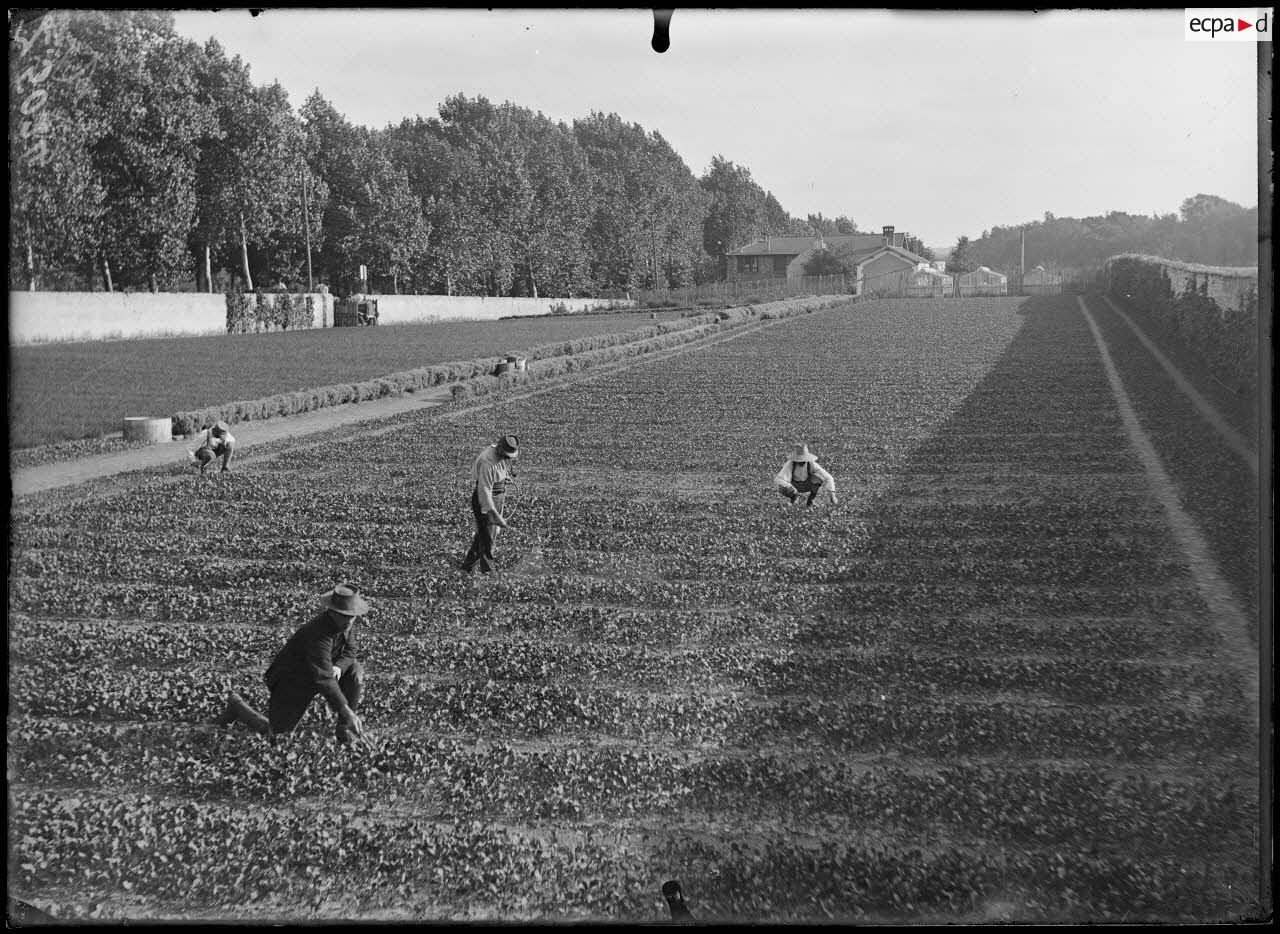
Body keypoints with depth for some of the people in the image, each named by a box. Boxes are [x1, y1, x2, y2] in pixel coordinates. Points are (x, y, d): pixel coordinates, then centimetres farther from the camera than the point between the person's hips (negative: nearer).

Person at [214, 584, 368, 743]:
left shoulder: (347, 622, -13)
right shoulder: (317, 633, -38)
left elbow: (349, 653, -3)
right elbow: (323, 678, -45)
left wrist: (338, 667, -29)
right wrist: (346, 711, -50)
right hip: (290, 680, -7)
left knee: (355, 670, -15)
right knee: (275, 734, -1)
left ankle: (344, 729, -3)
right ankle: (236, 705, 26)